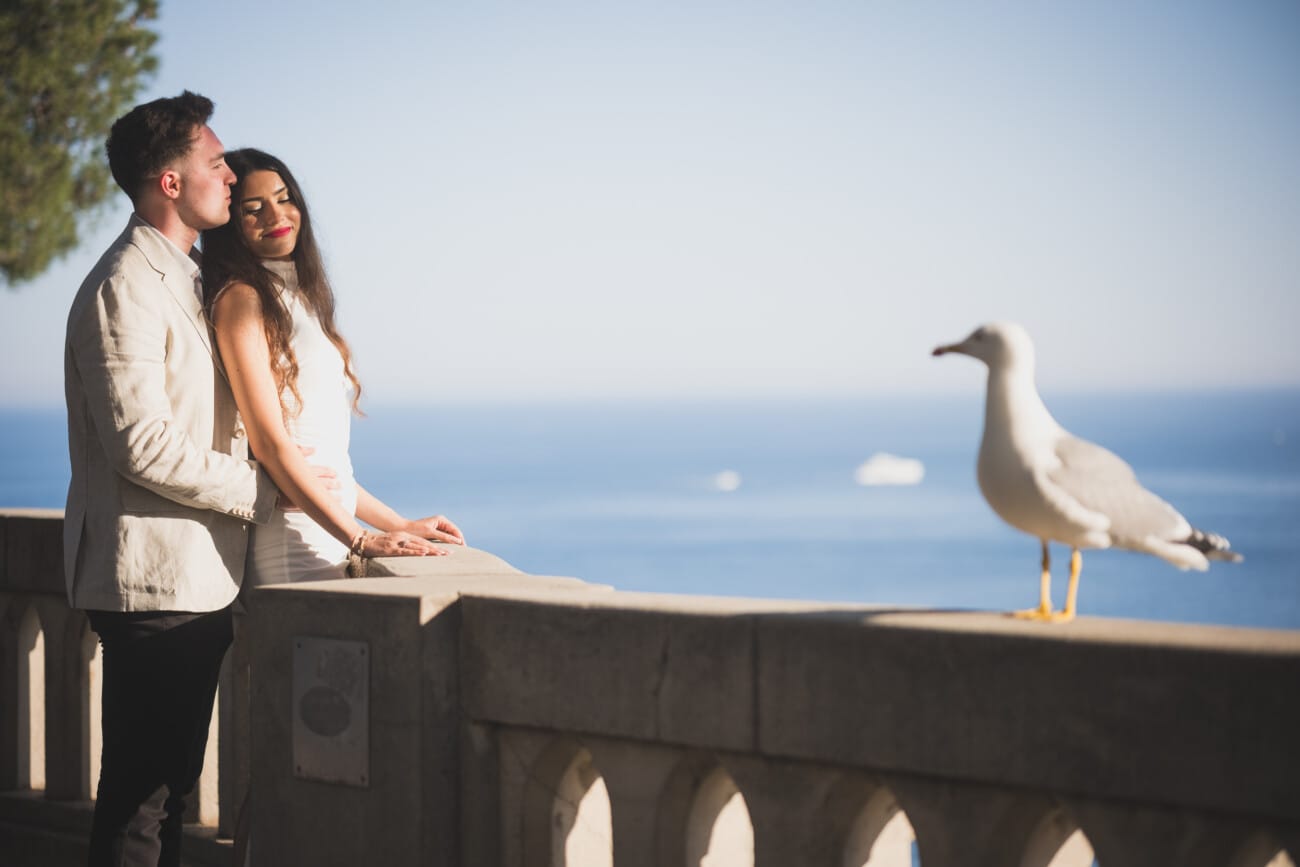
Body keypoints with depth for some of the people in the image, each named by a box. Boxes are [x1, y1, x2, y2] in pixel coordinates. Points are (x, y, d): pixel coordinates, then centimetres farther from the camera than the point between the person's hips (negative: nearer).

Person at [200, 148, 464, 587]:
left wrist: (399, 526, 18)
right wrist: (362, 539, -17)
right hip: (291, 547, -8)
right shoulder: (241, 299, -5)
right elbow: (269, 443, -13)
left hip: (332, 542, 8)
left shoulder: (299, 299, 21)